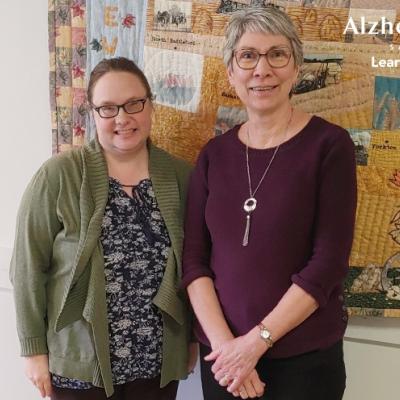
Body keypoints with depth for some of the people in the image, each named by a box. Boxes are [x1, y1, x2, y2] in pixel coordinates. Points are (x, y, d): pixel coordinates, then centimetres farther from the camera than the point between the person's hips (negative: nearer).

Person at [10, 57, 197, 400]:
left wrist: (193, 337, 8)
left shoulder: (181, 176, -2)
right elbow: (29, 266, -8)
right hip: (78, 362, -2)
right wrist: (34, 348, -7)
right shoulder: (58, 176, -12)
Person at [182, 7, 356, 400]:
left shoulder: (329, 144, -8)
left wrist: (256, 340, -14)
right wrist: (222, 341, -11)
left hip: (305, 358, -3)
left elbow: (329, 262, -13)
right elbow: (194, 258, 0)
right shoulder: (215, 153, 2)